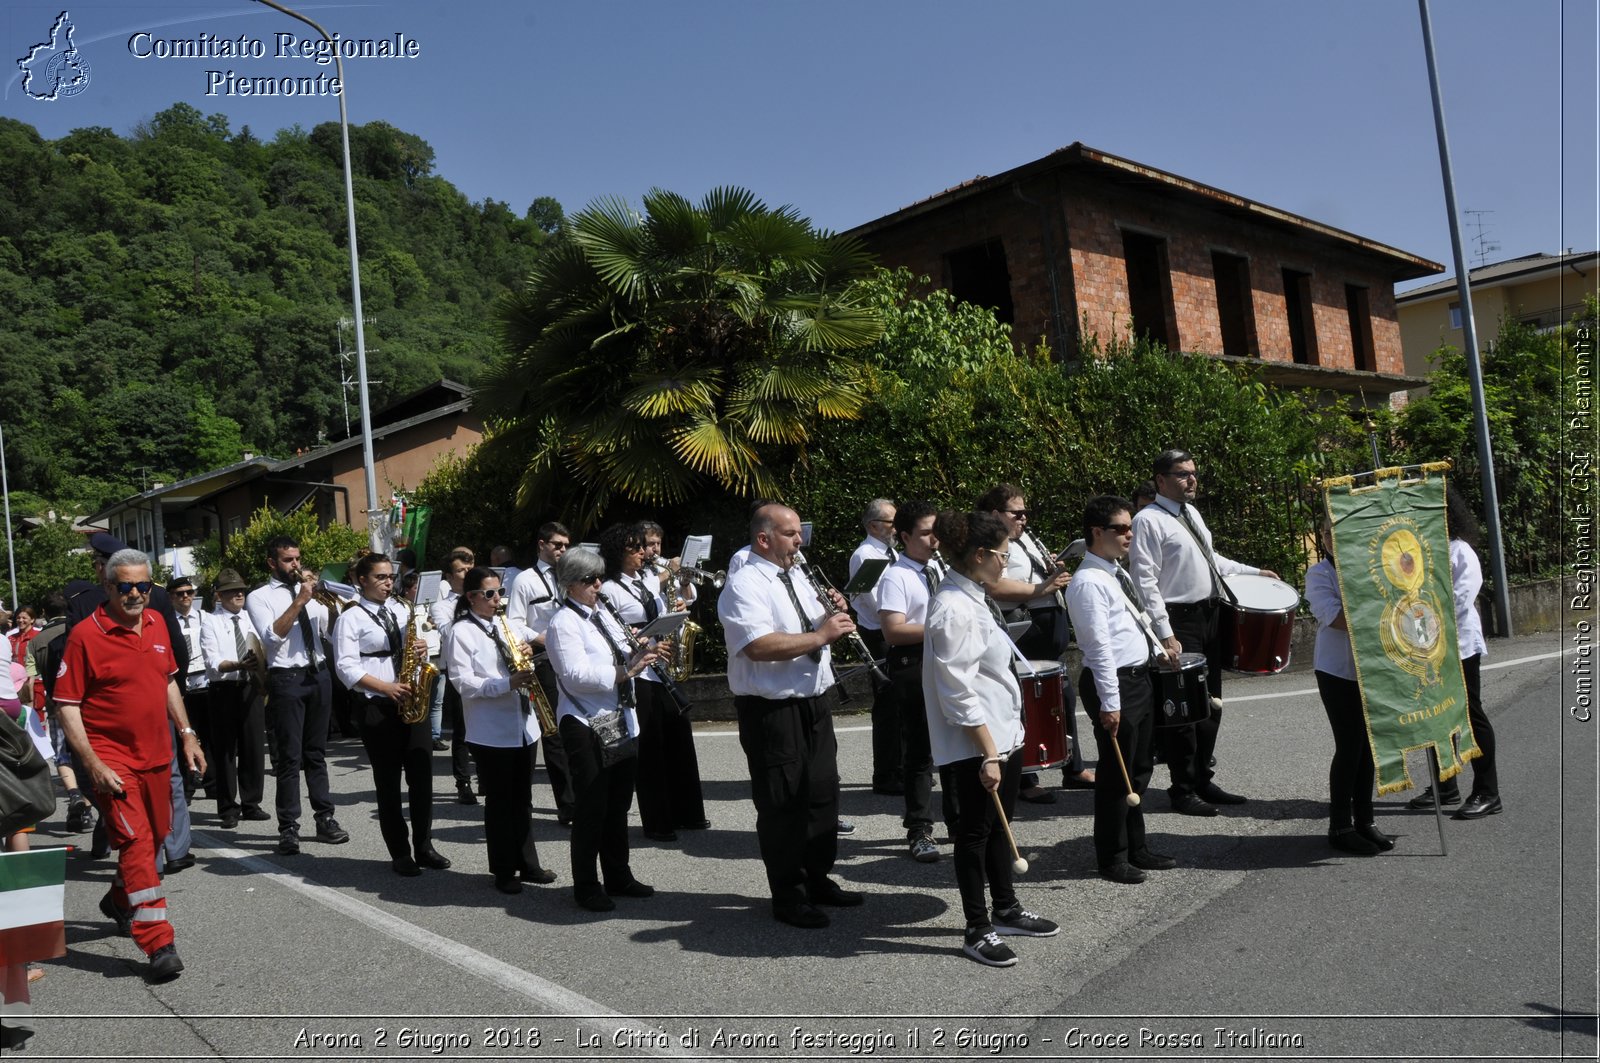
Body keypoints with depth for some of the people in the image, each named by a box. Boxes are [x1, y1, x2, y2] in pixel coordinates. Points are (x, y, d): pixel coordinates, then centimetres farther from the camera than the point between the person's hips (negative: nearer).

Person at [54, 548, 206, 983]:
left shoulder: (156, 623, 5)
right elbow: (67, 706, -13)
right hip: (112, 760, -7)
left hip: (157, 755, 7)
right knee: (136, 841, -11)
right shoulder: (85, 635, -14)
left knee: (155, 836, 18)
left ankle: (119, 902, 45)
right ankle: (159, 945, -9)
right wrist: (93, 764, -18)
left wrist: (187, 734, 13)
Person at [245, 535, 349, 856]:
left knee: (316, 752, 13)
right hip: (287, 679, -5)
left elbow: (330, 631, 9)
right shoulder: (259, 597, 0)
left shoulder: (309, 590, 15)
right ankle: (288, 828, 4)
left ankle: (325, 818, 19)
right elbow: (272, 636, -16)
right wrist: (299, 600, -17)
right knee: (289, 756, -2)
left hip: (319, 674, 5)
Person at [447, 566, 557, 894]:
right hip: (490, 730, -6)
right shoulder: (461, 632, -7)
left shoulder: (509, 624, 11)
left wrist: (529, 649, -2)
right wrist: (507, 684, -25)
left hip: (524, 724, 6)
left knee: (522, 799, 14)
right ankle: (503, 870, 15)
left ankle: (527, 863, 23)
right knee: (499, 801, 4)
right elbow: (463, 682, -15)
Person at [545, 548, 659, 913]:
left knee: (619, 804, 14)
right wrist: (624, 670, -23)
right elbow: (576, 675, -19)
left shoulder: (603, 615, 14)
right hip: (586, 725, -7)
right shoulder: (563, 623, -10)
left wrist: (636, 656, -3)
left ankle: (619, 878, 27)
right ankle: (586, 886, 13)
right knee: (592, 808, -1)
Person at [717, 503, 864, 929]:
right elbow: (760, 646, -28)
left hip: (814, 703, 9)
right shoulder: (744, 585, -15)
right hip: (771, 712, -9)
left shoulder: (797, 580, 14)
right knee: (783, 803, 2)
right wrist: (820, 635, -25)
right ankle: (788, 897, 15)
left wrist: (835, 614, 1)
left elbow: (821, 631, 23)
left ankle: (817, 879, 33)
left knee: (823, 794, 16)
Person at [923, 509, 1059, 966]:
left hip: (1005, 734, 9)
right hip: (977, 744, -9)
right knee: (976, 831, 4)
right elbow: (959, 695, -23)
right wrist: (987, 754, -21)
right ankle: (977, 931, 18)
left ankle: (1005, 910, 37)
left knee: (1000, 823, 21)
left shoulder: (973, 599, 8)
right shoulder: (953, 611, -22)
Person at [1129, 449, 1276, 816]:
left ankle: (1203, 780, 29)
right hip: (1180, 621, -9)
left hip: (1211, 616, 9)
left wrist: (1254, 572, 22)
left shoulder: (1191, 512, 14)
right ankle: (1182, 790, 10)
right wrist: (1165, 634, -21)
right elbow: (1145, 582, -17)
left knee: (1211, 703, 16)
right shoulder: (1148, 521, -13)